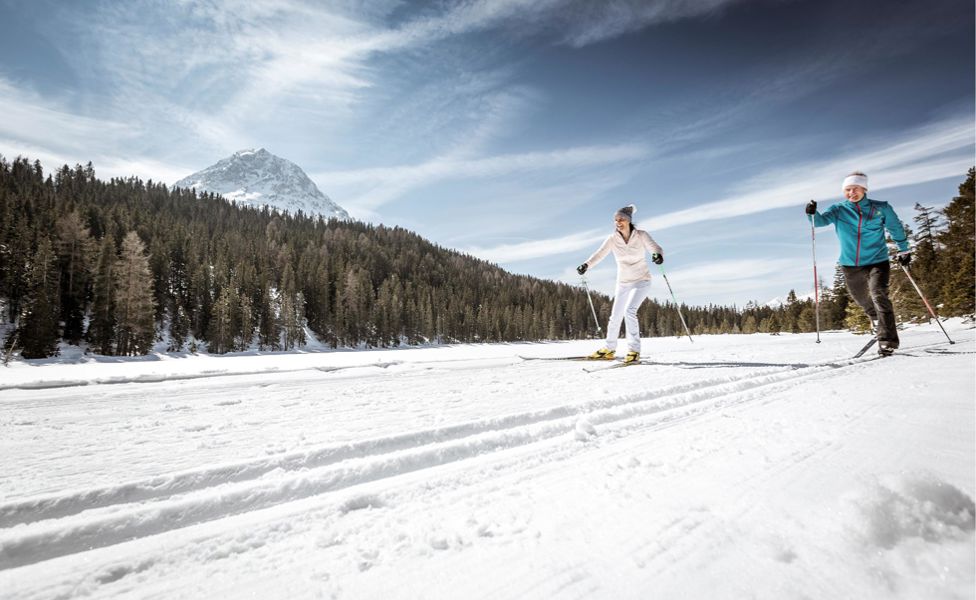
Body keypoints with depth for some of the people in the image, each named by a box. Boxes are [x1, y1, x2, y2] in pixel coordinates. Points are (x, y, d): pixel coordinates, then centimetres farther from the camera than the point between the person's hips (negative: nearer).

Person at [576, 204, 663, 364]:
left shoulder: (641, 235, -12)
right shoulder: (612, 239, -6)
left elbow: (655, 247, -21)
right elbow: (600, 254, -9)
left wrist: (658, 255, -44)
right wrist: (586, 265, -27)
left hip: (641, 281, -4)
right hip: (623, 283, 4)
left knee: (629, 311, -24)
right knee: (615, 317, 8)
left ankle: (634, 350, -14)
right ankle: (609, 350, 24)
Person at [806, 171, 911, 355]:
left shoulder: (881, 208, 0)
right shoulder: (839, 210, 0)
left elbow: (896, 228, 13)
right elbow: (821, 221, -17)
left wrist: (903, 250, 17)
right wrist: (813, 214, -39)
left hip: (877, 261, -2)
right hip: (850, 265, 2)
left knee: (878, 295, -22)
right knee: (863, 300, 18)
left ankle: (888, 339, -20)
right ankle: (879, 324, 47)